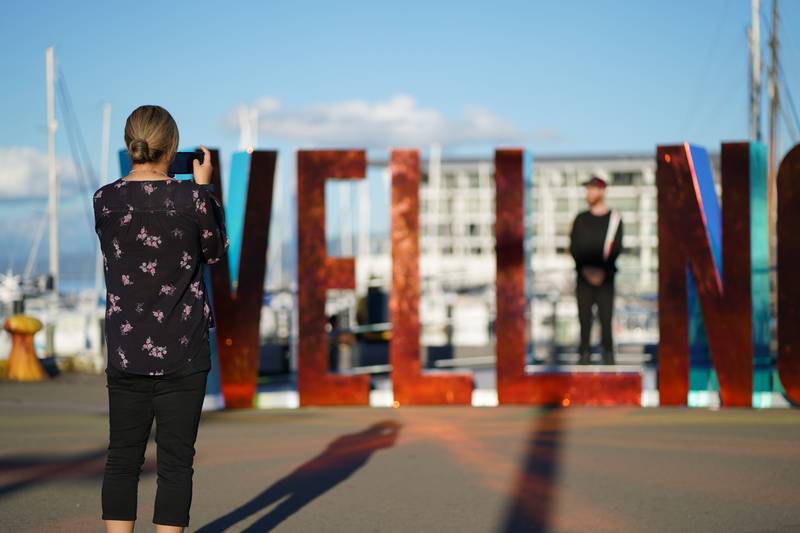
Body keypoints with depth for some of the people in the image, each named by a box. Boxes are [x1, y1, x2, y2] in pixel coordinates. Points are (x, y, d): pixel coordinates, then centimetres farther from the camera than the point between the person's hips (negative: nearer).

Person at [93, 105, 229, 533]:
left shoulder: (105, 200, -3)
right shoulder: (189, 197, -11)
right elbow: (214, 252, 6)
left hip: (125, 353, 3)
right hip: (182, 353, -3)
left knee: (122, 459, 10)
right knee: (175, 462, 4)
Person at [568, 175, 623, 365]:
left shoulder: (614, 219, 5)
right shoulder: (581, 219, 12)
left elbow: (617, 248, -3)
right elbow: (573, 247, 5)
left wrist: (602, 269, -15)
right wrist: (586, 269, -9)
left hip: (606, 277, -2)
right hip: (583, 276, 2)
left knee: (606, 317, -5)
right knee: (584, 317, -1)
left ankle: (608, 355, 1)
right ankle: (584, 354, 3)